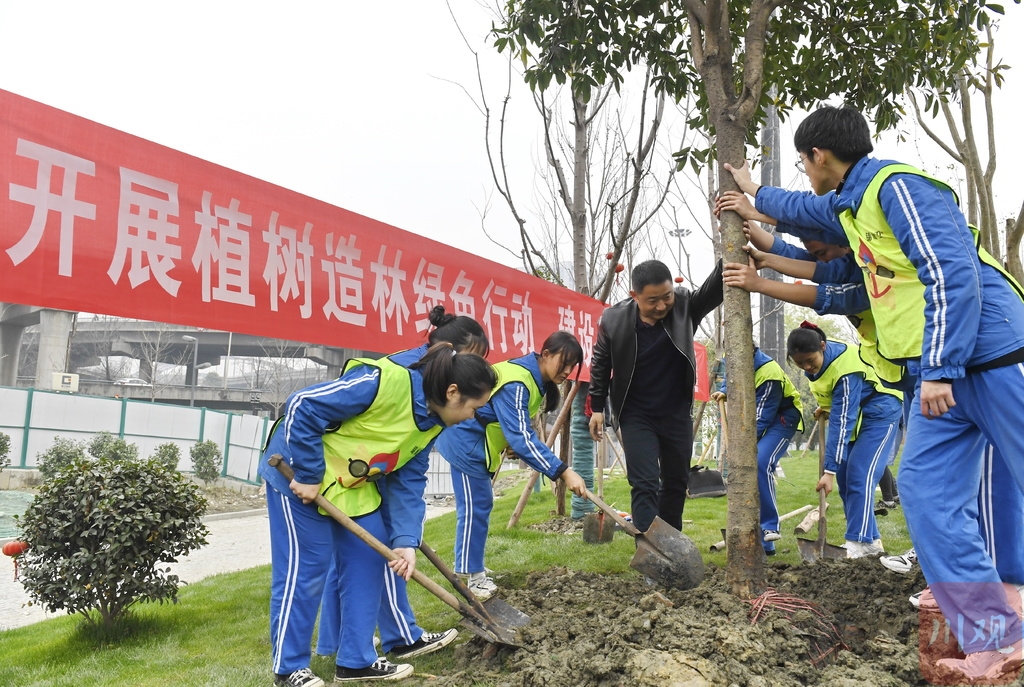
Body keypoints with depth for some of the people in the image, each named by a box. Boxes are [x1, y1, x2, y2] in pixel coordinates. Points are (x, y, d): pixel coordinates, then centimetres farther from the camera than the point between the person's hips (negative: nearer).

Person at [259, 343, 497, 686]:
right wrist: (308, 476, -24)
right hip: (298, 471, -8)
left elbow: (409, 483, 0)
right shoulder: (386, 381, -31)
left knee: (369, 560, 7)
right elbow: (303, 407, -30)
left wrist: (406, 540, -11)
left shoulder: (432, 423, -3)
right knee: (305, 567, -3)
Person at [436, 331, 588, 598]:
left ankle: (471, 568, 25)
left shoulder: (535, 379, 2)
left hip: (476, 442, 10)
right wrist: (563, 472, -35)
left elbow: (521, 430, 12)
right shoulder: (516, 384, -28)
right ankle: (468, 577, 3)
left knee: (480, 504, 14)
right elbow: (521, 437, -34)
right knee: (474, 507, -6)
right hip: (465, 440, -10)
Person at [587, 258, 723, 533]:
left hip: (677, 413, 3)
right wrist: (597, 408, 2)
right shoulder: (613, 319, -16)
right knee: (644, 484, -10)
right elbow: (600, 365, -2)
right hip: (636, 416, -3)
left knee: (676, 482, 14)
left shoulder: (685, 304, -13)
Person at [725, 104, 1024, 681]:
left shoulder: (898, 186, -12)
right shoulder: (850, 204, 18)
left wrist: (938, 368, -22)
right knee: (927, 493, -1)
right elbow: (803, 209, 42)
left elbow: (951, 273, -21)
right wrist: (754, 192, 56)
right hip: (944, 373, 9)